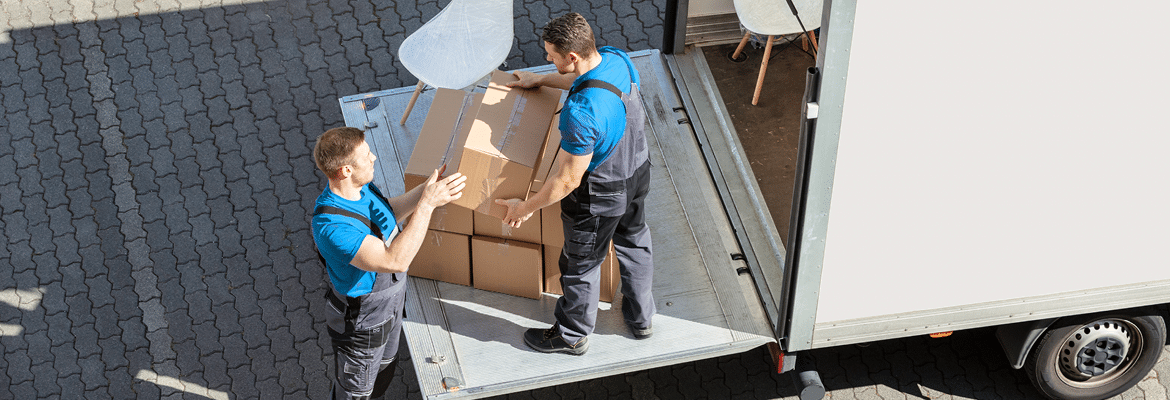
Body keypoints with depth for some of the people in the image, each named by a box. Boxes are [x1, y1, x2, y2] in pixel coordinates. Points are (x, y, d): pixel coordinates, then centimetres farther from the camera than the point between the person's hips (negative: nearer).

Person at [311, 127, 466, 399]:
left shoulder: (360, 187, -14)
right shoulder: (331, 227, -43)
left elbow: (389, 213, 9)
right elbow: (396, 261, -48)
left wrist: (426, 188, -5)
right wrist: (427, 203, -49)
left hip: (389, 302, 8)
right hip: (363, 321, -8)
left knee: (383, 368, 33)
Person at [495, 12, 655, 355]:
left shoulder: (581, 114, -40)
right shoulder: (616, 58, -16)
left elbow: (568, 180, -29)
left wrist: (527, 208, -15)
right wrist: (540, 80, 20)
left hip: (599, 196, -8)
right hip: (637, 173, 8)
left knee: (581, 264, 17)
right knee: (635, 244, 29)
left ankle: (572, 336, 40)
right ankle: (640, 317, 51)